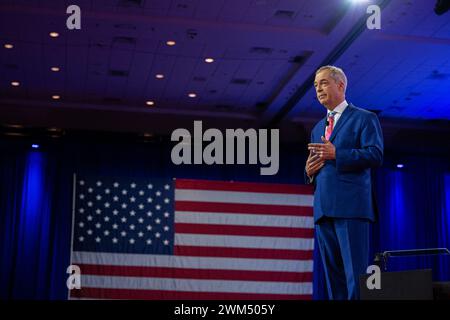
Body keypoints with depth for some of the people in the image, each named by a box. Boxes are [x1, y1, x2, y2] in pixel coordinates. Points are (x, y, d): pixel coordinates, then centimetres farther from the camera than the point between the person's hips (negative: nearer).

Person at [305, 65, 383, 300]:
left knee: (356, 272, -10)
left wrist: (336, 154, -16)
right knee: (333, 273, 6)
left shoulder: (364, 118, 4)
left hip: (351, 205, -7)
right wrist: (309, 171, 4)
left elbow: (375, 155, -9)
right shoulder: (317, 128, 25)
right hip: (323, 208, 7)